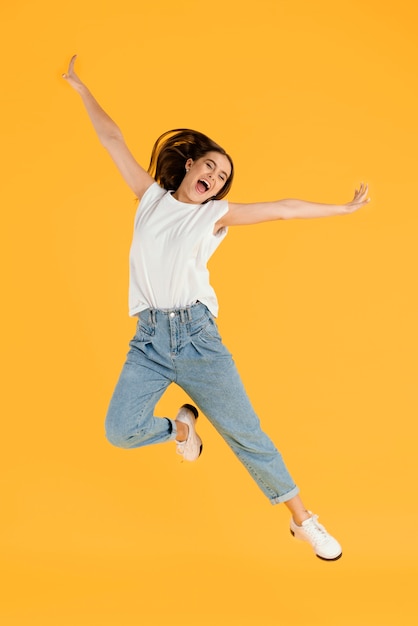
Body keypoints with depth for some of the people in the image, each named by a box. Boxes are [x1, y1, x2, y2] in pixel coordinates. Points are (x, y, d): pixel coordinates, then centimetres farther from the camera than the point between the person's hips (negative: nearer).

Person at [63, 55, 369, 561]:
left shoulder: (217, 214, 8)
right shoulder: (151, 195, 13)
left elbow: (284, 210, 9)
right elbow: (112, 140, 17)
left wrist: (344, 209, 11)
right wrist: (80, 88, 23)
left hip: (197, 336, -1)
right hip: (148, 342, 2)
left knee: (245, 433, 0)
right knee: (120, 432, -13)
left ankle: (303, 520, 14)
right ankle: (180, 426, 20)